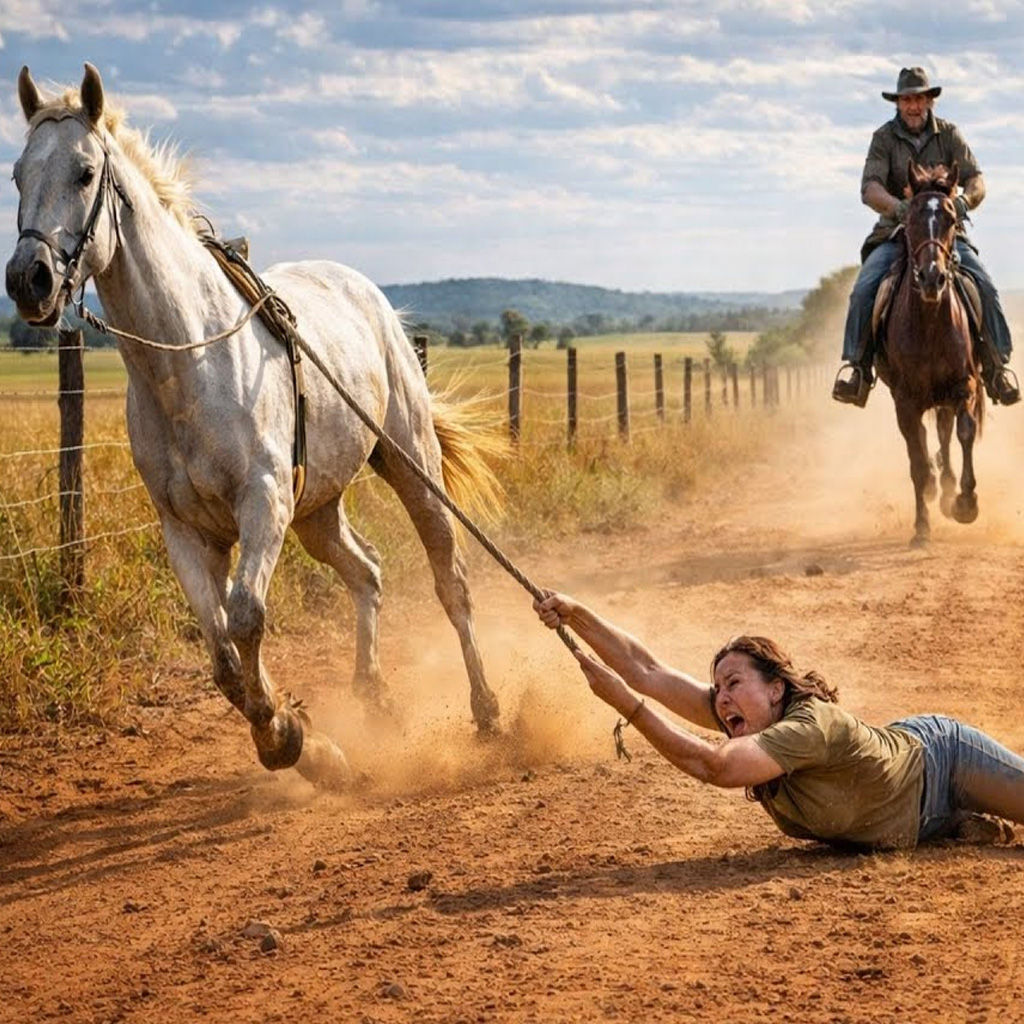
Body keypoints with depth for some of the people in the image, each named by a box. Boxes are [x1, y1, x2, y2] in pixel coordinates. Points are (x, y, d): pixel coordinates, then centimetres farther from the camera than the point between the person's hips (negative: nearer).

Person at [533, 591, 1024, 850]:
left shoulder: (812, 725, -44)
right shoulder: (748, 718, -21)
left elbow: (715, 766, -56)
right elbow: (648, 672, -26)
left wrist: (626, 703, -55)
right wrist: (575, 615, -34)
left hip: (938, 759, -7)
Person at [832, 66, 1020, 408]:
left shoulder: (949, 134, 3)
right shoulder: (884, 138, -1)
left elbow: (976, 179, -5)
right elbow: (870, 187, -14)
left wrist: (965, 200, -30)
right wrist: (898, 206, -36)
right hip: (895, 232, -1)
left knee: (984, 286, -21)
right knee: (864, 289, -25)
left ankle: (997, 364, -13)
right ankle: (855, 366, -17)